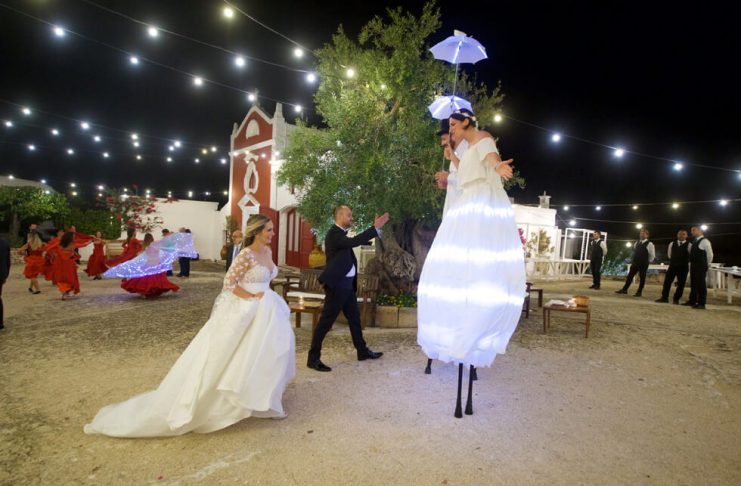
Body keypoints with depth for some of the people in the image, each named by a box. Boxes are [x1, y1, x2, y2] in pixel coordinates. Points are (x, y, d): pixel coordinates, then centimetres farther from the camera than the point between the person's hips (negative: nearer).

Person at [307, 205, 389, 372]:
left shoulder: (341, 233, 13)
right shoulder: (333, 233, -17)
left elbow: (359, 241, 20)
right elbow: (354, 242, -32)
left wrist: (374, 228, 10)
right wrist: (376, 227, -31)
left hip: (347, 284, 10)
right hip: (336, 284, -10)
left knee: (354, 318, 19)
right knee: (326, 321, -3)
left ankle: (362, 351, 33)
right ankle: (313, 358, 7)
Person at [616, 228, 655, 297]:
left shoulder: (649, 244, -8)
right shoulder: (637, 243, 10)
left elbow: (652, 255, -4)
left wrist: (647, 262, 0)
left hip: (643, 264, -6)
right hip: (635, 262, 6)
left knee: (642, 278, 4)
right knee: (630, 276, 5)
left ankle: (639, 292, 10)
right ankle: (624, 289, 8)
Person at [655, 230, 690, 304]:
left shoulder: (689, 245, -4)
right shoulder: (672, 244, 8)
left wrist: (684, 262, 3)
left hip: (683, 267, -3)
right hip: (672, 265, 3)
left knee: (681, 284, 1)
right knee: (667, 281, -1)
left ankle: (676, 299, 10)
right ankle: (664, 297, 4)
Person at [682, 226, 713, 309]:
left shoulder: (705, 241, -11)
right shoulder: (694, 241, 15)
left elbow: (710, 254, -11)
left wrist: (707, 264, -1)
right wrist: (692, 263, 15)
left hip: (701, 266, -9)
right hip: (693, 265, 9)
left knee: (701, 284, -4)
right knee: (693, 284, 13)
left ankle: (701, 303, 0)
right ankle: (692, 301, 20)